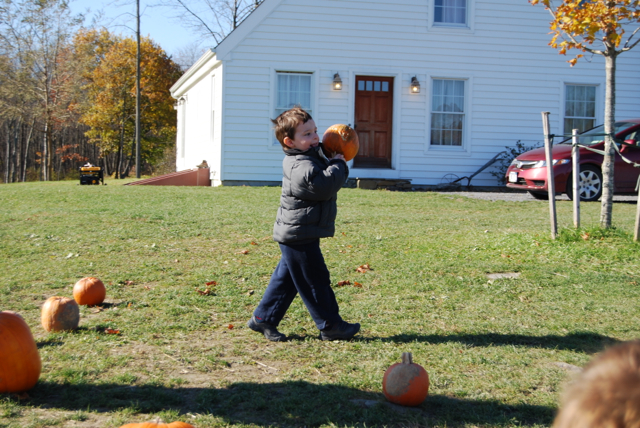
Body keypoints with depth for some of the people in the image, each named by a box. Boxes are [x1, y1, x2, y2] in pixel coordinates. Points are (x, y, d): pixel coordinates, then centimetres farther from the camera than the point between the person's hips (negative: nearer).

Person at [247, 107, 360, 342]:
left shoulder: (309, 158, 13)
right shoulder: (302, 167, -22)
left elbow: (327, 180, 22)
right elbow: (325, 186, -32)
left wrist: (335, 164, 4)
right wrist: (337, 165, -16)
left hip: (293, 235, 11)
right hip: (300, 236, -11)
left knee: (286, 278, 17)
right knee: (315, 281, 0)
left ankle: (263, 318, 22)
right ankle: (331, 327, 10)